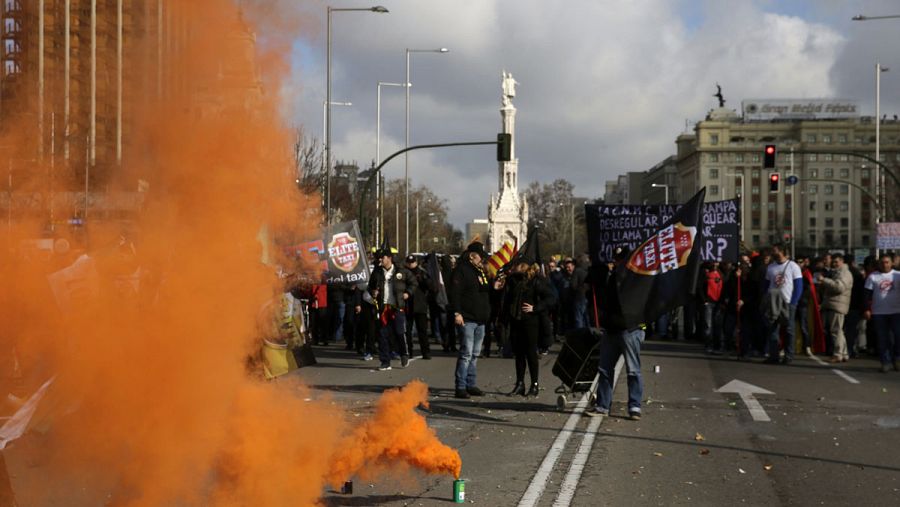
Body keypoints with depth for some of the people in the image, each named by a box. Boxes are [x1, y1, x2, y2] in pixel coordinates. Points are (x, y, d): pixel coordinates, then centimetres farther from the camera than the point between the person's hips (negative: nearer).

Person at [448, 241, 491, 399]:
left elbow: (486, 291, 27)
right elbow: (454, 292, -15)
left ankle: (471, 385, 18)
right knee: (466, 353, -11)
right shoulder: (461, 270, -8)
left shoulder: (480, 271, 19)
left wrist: (493, 287, 6)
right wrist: (457, 312, -22)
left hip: (480, 320, 9)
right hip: (466, 319, -9)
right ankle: (460, 387, -8)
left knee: (475, 354, 11)